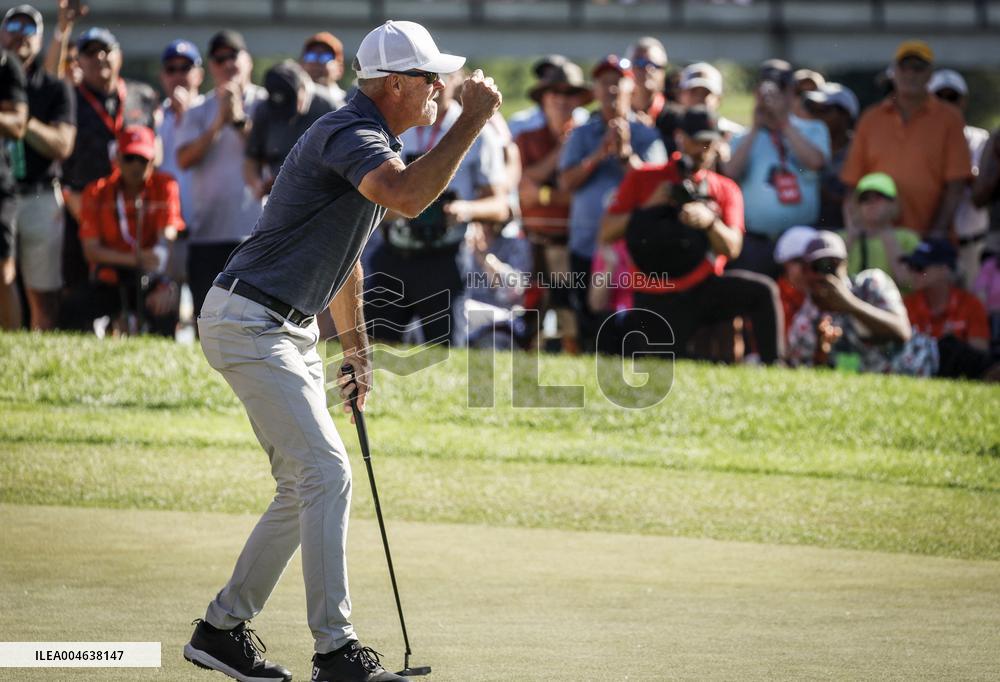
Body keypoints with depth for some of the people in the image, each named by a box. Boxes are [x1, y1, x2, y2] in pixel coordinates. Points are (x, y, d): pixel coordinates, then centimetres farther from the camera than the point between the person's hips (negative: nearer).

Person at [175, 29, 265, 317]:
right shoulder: (198, 112, 14)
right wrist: (218, 124, -11)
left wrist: (240, 120, -13)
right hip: (208, 231, 3)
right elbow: (185, 159, -2)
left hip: (255, 229, -3)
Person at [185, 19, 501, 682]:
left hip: (290, 330, 11)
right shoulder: (350, 135, -19)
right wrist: (473, 121, -33)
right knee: (327, 475, -15)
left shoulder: (374, 139, 15)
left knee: (304, 489, 12)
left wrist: (357, 347, 27)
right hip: (250, 323, -11)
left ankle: (222, 629, 20)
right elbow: (408, 197, -41)